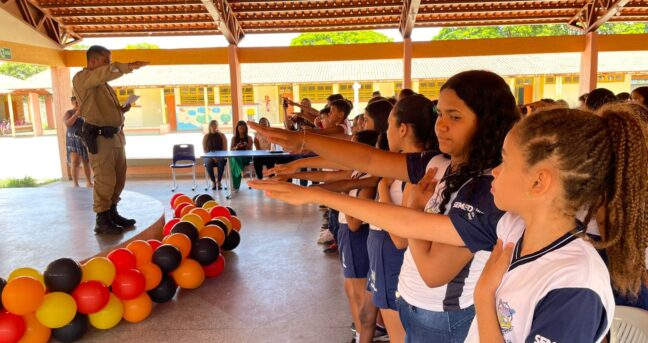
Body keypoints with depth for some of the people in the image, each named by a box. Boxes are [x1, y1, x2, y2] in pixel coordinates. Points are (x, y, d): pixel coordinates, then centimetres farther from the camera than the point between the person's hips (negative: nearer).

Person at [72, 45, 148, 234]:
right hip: (100, 137, -9)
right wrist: (129, 66, -30)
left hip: (116, 135, 9)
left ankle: (112, 213, 22)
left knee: (119, 178, 10)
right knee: (105, 180, -8)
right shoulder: (81, 78, -5)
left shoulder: (103, 83, 21)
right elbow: (105, 73, -25)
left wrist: (122, 109, 9)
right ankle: (102, 221, 0)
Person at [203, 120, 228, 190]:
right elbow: (204, 150, 2)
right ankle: (213, 182, -16)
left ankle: (219, 181, -18)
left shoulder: (222, 135, 6)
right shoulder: (206, 137, 7)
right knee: (208, 163, -34)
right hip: (209, 156, 1)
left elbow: (225, 149, 1)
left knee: (221, 163, -35)